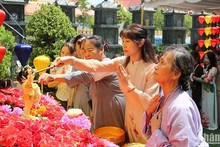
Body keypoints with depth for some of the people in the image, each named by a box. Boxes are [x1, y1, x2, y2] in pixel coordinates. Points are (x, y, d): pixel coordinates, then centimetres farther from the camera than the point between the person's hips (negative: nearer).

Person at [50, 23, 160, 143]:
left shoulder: (152, 68, -20)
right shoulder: (122, 62, -3)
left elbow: (151, 103, -23)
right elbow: (96, 66, -12)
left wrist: (128, 84, -28)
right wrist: (71, 60, -25)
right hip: (130, 119, 5)